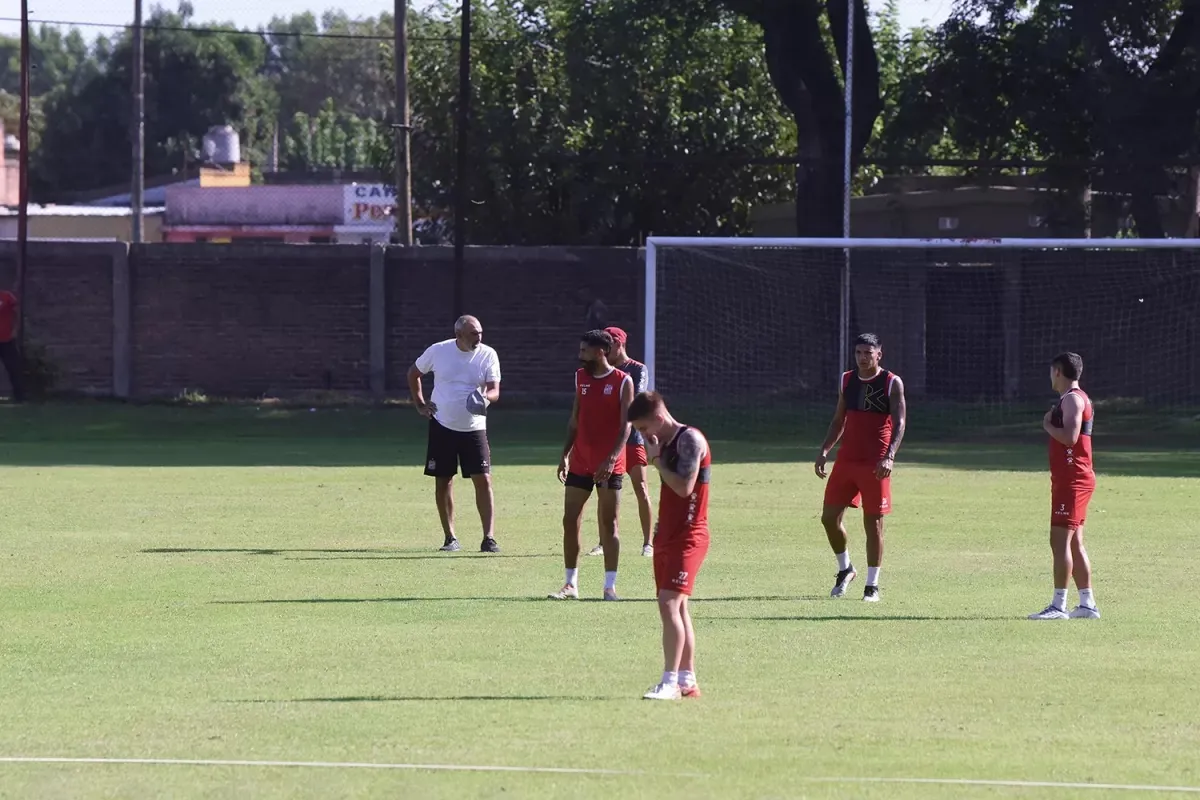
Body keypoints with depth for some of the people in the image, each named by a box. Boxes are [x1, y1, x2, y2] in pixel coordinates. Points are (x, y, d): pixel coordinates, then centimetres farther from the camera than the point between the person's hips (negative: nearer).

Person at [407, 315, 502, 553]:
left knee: (483, 480, -10)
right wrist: (420, 404, 5)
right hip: (442, 426, 1)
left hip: (474, 428, 0)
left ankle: (489, 538, -9)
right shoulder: (438, 351, -5)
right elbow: (413, 373, 11)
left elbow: (495, 390, -10)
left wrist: (486, 397, -33)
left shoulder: (488, 355, -6)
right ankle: (450, 538, 15)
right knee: (443, 482, 4)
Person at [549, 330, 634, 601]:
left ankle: (610, 585, 4)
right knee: (570, 521, 3)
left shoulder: (623, 382, -7)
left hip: (609, 466, -5)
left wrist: (612, 458, -22)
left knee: (608, 524, -1)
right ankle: (571, 584, 10)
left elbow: (625, 425, -12)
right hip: (580, 463, 5)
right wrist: (565, 455, 8)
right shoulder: (581, 378, 9)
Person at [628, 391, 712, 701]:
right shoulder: (667, 443, 15)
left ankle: (671, 682, -19)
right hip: (668, 534, 10)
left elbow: (684, 487, -22)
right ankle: (687, 680, 14)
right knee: (677, 607, 10)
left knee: (669, 604, -17)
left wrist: (657, 460, -13)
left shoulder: (690, 439, -13)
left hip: (687, 537, -10)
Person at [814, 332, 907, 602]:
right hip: (846, 459, 5)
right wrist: (824, 451, 7)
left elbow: (899, 423, -12)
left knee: (873, 522, -2)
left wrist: (889, 456, -25)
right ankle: (845, 569, 24)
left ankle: (872, 584, 5)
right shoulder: (846, 381, 10)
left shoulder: (892, 384, -5)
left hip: (876, 464, -5)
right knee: (829, 517, 2)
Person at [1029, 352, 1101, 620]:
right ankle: (1087, 604, 14)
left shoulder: (1072, 399, -12)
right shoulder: (1076, 398, 19)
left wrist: (1047, 425, -10)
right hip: (1074, 480, 11)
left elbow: (1069, 437, -24)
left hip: (1072, 481, -11)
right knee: (1074, 543, 12)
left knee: (1060, 540, -12)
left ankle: (1059, 605, -15)